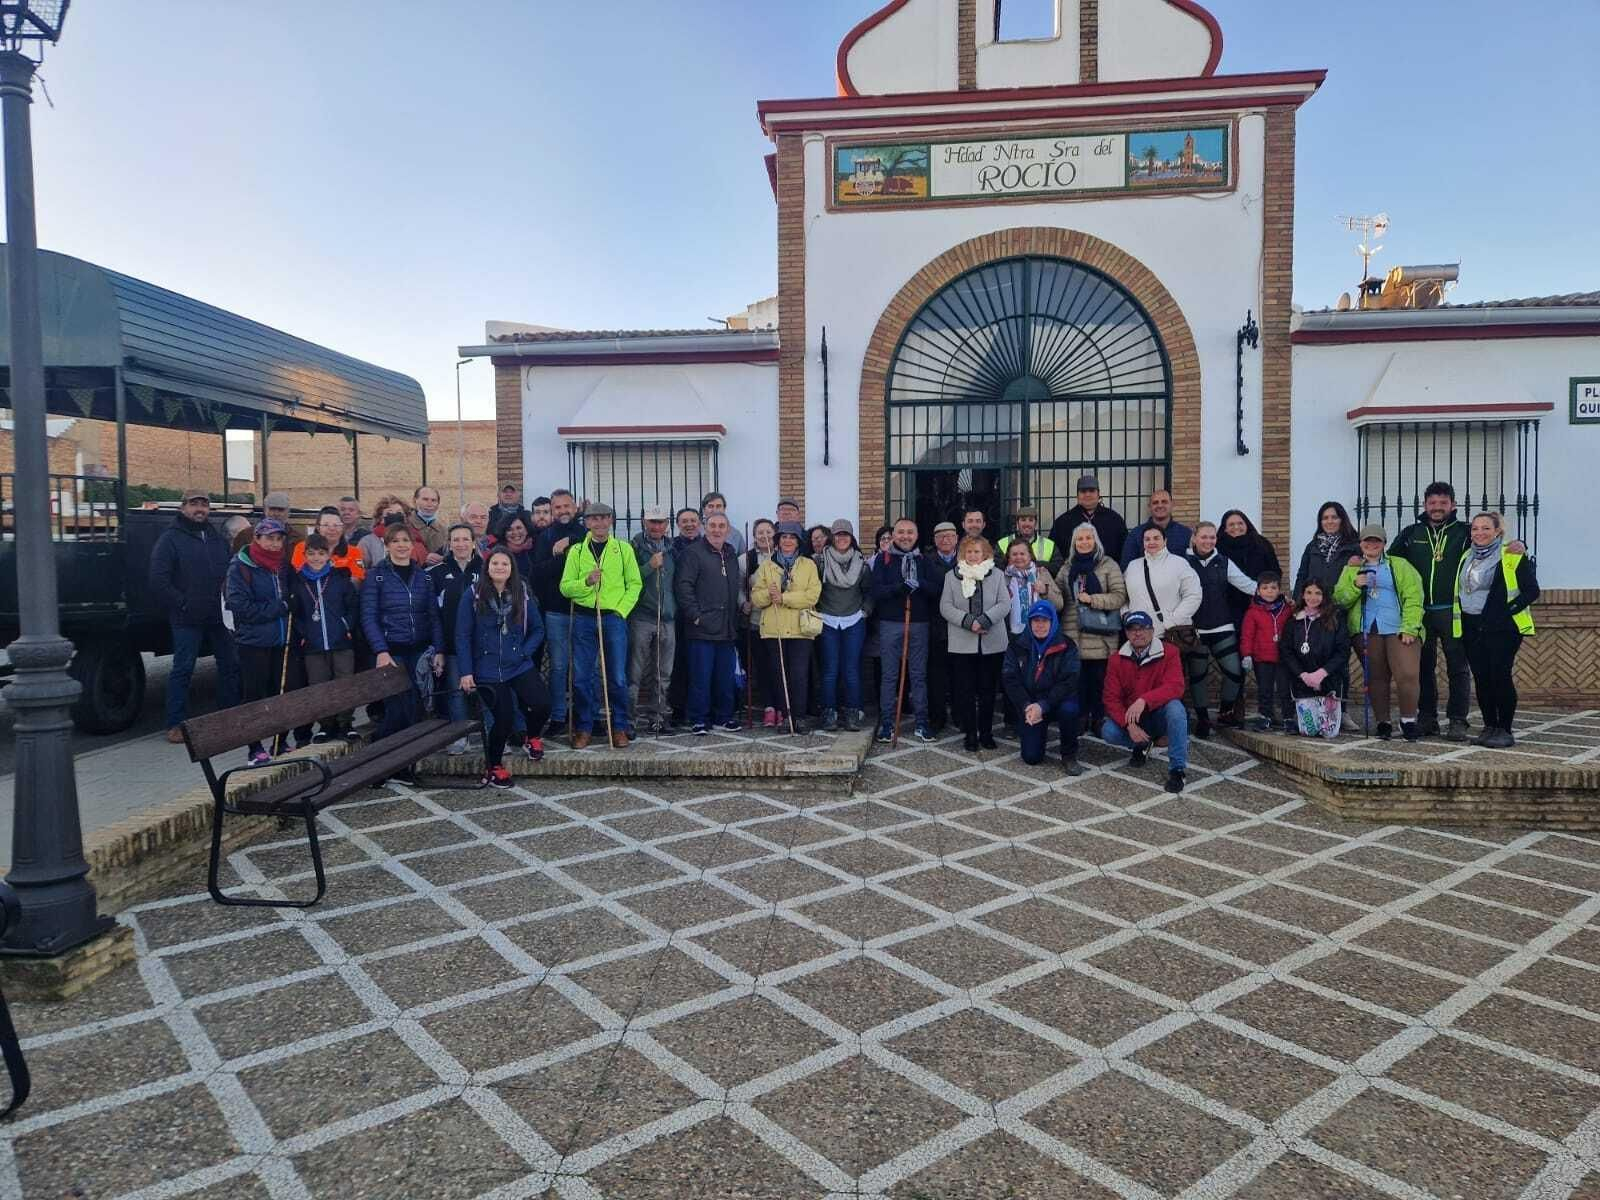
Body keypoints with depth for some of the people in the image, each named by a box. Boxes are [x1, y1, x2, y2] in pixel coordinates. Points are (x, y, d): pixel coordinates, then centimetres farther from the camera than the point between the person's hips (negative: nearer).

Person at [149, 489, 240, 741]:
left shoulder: (218, 539, 15)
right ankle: (176, 724, 6)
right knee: (183, 670, -1)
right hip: (187, 619, -5)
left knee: (231, 665, 9)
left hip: (219, 616, 6)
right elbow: (158, 581, -8)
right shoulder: (171, 538, -2)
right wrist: (182, 604, -12)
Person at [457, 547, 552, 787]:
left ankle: (532, 738, 19)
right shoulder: (473, 594, -4)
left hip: (520, 666, 2)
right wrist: (466, 672, -8)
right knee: (502, 719, -4)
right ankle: (493, 766, 25)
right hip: (488, 670, -2)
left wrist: (524, 652, -5)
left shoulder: (523, 593, 4)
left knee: (542, 705, -17)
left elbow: (538, 629, 10)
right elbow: (462, 635, -4)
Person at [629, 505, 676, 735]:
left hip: (667, 617, 5)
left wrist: (676, 608, 10)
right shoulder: (635, 547, -2)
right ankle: (630, 714, 5)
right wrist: (650, 566, -19)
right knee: (636, 671, -1)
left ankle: (659, 714, 17)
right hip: (641, 616, -5)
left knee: (664, 673, 9)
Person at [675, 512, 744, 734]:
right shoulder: (693, 552, -5)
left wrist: (735, 619, 17)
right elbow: (683, 585, -12)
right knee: (701, 676, -3)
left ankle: (723, 716, 21)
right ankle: (699, 719, 7)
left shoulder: (731, 554, 17)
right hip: (702, 628, -6)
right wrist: (695, 615, -15)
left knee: (725, 676, 10)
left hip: (727, 629, 6)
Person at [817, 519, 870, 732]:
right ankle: (829, 714, 5)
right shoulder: (822, 561, 1)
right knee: (830, 670, -1)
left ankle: (852, 714, 6)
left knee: (851, 670, -1)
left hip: (854, 622, 1)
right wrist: (817, 611, 0)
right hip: (828, 622, -1)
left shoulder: (861, 563, 6)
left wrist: (865, 611, 2)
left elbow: (869, 591, 12)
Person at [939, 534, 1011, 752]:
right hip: (962, 644, 0)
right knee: (966, 691, 1)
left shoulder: (997, 575, 7)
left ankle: (986, 732, 16)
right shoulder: (952, 576, 7)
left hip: (992, 643, 0)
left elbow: (1004, 604, -2)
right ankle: (970, 734, 9)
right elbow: (945, 607, -1)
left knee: (988, 690, 6)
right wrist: (968, 622, -15)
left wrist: (983, 621, -17)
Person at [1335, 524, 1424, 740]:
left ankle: (1408, 721, 0)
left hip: (1398, 630, -2)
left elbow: (1413, 598, 0)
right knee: (1376, 678, 5)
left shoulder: (1400, 566, 10)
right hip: (1367, 631, 2)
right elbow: (1339, 599, 7)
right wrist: (1355, 586, -11)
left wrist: (1409, 628, -11)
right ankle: (1383, 723, 14)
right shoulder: (1351, 569, 17)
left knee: (1407, 675, -14)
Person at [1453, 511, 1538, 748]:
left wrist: (1508, 610, -16)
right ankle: (1489, 727, 15)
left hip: (1502, 628, -6)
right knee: (1481, 679, 6)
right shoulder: (1466, 558, 15)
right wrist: (1459, 617, 13)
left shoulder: (1513, 557, -4)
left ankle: (1505, 730, 3)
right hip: (1472, 628, 6)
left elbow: (1532, 590, -7)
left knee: (1500, 676, -7)